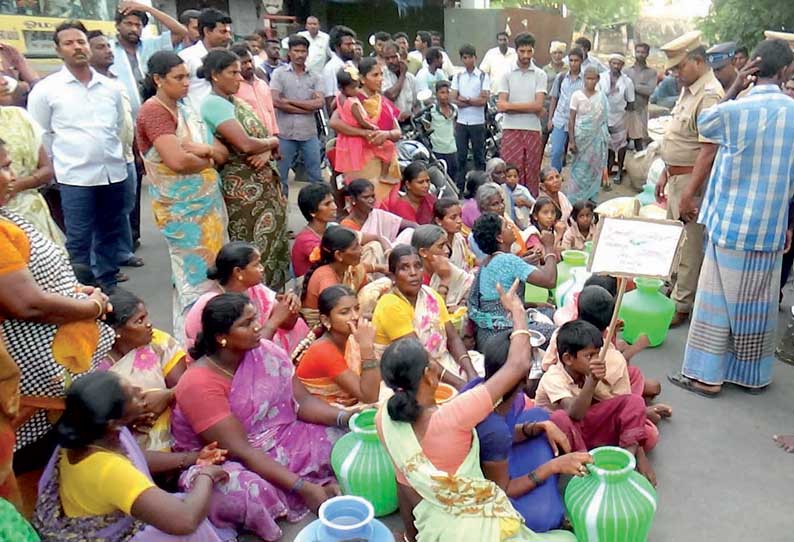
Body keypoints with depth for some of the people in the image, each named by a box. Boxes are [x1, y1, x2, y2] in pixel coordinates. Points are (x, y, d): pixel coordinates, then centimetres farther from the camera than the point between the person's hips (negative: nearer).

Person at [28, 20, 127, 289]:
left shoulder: (110, 86, 9)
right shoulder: (46, 89, -2)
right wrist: (53, 168, 0)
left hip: (114, 173, 4)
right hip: (76, 177, -4)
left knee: (110, 235, 12)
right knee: (79, 241, -2)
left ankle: (108, 288, 25)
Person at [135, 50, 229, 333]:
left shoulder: (185, 109, 13)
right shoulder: (154, 110, -12)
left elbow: (223, 151, 8)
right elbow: (177, 160, -25)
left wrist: (201, 148, -14)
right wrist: (209, 159, -7)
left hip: (208, 202, 8)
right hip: (182, 208, -8)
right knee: (197, 276, -2)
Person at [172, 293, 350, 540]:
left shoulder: (266, 352, -7)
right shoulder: (199, 384, -25)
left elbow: (303, 402, -6)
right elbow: (240, 451, -28)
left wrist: (345, 417, -26)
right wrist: (303, 487, -31)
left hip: (273, 441, 6)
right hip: (219, 463, -5)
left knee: (341, 437, -11)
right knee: (247, 491, -38)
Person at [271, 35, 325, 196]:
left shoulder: (314, 77, 9)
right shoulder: (279, 73, 1)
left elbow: (319, 103, -5)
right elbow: (276, 102, -12)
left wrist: (290, 101, -10)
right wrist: (307, 108, -7)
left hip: (309, 134, 2)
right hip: (285, 133, -2)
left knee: (316, 177, 8)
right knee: (281, 177, 7)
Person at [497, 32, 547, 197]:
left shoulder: (540, 75, 4)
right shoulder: (507, 74, 4)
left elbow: (538, 105, -7)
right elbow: (501, 106, -5)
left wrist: (510, 106, -7)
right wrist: (529, 108, -8)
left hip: (533, 130, 1)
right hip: (511, 130, 0)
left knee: (532, 173, 6)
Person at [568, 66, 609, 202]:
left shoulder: (602, 97, 4)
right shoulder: (577, 95, -4)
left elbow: (605, 120, 9)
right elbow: (571, 119, -4)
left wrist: (606, 140, 6)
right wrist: (572, 141, -9)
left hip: (597, 138, 3)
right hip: (581, 138, -3)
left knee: (595, 169, 4)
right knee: (580, 169, -1)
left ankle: (591, 199, 12)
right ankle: (576, 201, 6)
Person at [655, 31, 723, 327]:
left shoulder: (710, 95, -19)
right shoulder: (688, 90, 12)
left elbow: (708, 150, -24)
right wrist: (665, 174, 19)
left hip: (692, 179, -10)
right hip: (676, 176, 10)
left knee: (688, 245, 0)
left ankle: (682, 305, 10)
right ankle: (671, 290, 33)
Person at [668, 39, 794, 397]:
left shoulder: (735, 110, -13)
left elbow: (703, 125, 10)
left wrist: (735, 87, 7)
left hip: (731, 223, -3)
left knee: (717, 300, 5)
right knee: (760, 303, 14)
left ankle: (706, 375, 11)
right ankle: (754, 375, 26)